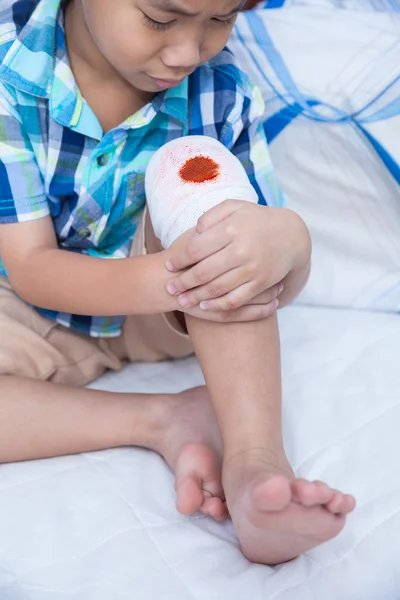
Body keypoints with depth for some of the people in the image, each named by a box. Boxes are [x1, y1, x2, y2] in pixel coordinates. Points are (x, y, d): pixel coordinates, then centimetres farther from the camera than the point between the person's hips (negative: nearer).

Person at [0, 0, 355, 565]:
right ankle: (166, 421, -22)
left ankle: (254, 462, -37)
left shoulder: (221, 94, -17)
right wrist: (169, 278, -43)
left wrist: (285, 239, -43)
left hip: (159, 318, 1)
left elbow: (275, 289, -15)